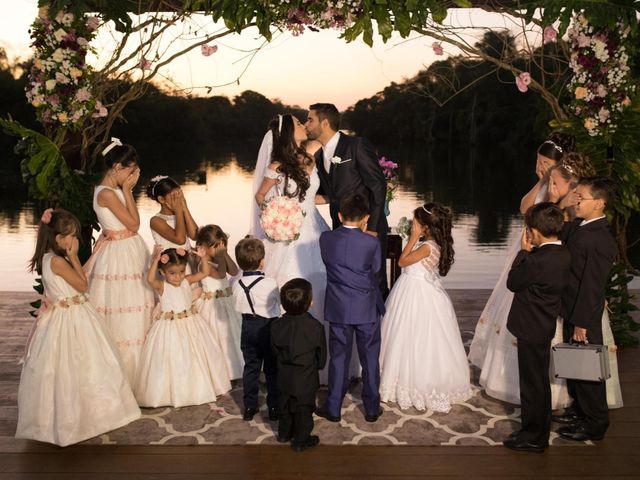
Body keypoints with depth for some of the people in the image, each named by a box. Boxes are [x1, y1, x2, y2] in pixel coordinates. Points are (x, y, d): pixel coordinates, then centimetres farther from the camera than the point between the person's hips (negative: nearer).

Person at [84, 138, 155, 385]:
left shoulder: (115, 190, 9)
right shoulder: (107, 193, -19)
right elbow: (134, 223, -16)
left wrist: (128, 189, 9)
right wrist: (127, 190, -14)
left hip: (131, 253, 10)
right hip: (120, 255, -10)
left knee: (136, 316, 16)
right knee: (123, 318, 0)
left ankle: (134, 371, 29)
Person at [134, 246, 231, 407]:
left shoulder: (187, 281, -1)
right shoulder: (162, 286, -13)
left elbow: (205, 272, 0)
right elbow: (150, 279, -33)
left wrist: (202, 258, -16)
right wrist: (155, 261, -42)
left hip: (191, 325, 4)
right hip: (170, 327, -4)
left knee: (195, 358, 16)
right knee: (172, 360, 2)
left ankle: (199, 388, 34)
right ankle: (173, 392, 19)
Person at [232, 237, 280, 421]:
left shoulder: (236, 285, -8)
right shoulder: (269, 283, -19)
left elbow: (239, 306, 3)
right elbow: (278, 301, -3)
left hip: (248, 327, 4)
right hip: (268, 327, -3)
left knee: (250, 367, 14)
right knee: (272, 368, 10)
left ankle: (249, 406, 20)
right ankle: (274, 406, 16)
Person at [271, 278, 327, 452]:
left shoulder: (276, 326, -12)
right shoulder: (315, 327, -21)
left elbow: (275, 349, 1)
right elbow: (321, 354, -9)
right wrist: (317, 366, 11)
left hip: (284, 376, 4)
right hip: (306, 379, -4)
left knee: (285, 405, 23)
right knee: (304, 409, 12)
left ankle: (284, 433, 40)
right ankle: (301, 440, 24)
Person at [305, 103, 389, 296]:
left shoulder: (358, 145, -10)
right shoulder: (319, 156, 13)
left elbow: (378, 185, -13)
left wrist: (371, 227, -16)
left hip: (368, 229, -6)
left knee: (375, 285, 0)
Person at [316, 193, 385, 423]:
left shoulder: (325, 238, -9)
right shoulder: (372, 243, -16)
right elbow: (375, 269, 0)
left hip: (338, 309, 2)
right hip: (367, 309, -1)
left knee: (338, 359, 13)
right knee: (370, 359, 13)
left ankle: (333, 408, 21)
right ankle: (372, 409, 24)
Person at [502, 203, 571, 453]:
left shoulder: (536, 261, -28)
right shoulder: (564, 254, -2)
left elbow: (512, 283, -14)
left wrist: (524, 251, -7)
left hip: (531, 329, -9)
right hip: (546, 326, 9)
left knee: (532, 384, 6)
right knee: (540, 382, 21)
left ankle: (533, 437, 20)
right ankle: (540, 431, 36)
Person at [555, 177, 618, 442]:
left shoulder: (601, 240, -24)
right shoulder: (575, 226, 2)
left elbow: (592, 285, -23)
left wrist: (581, 322, -20)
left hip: (584, 315, -9)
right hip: (570, 310, 9)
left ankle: (595, 423, 21)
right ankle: (580, 410, 39)